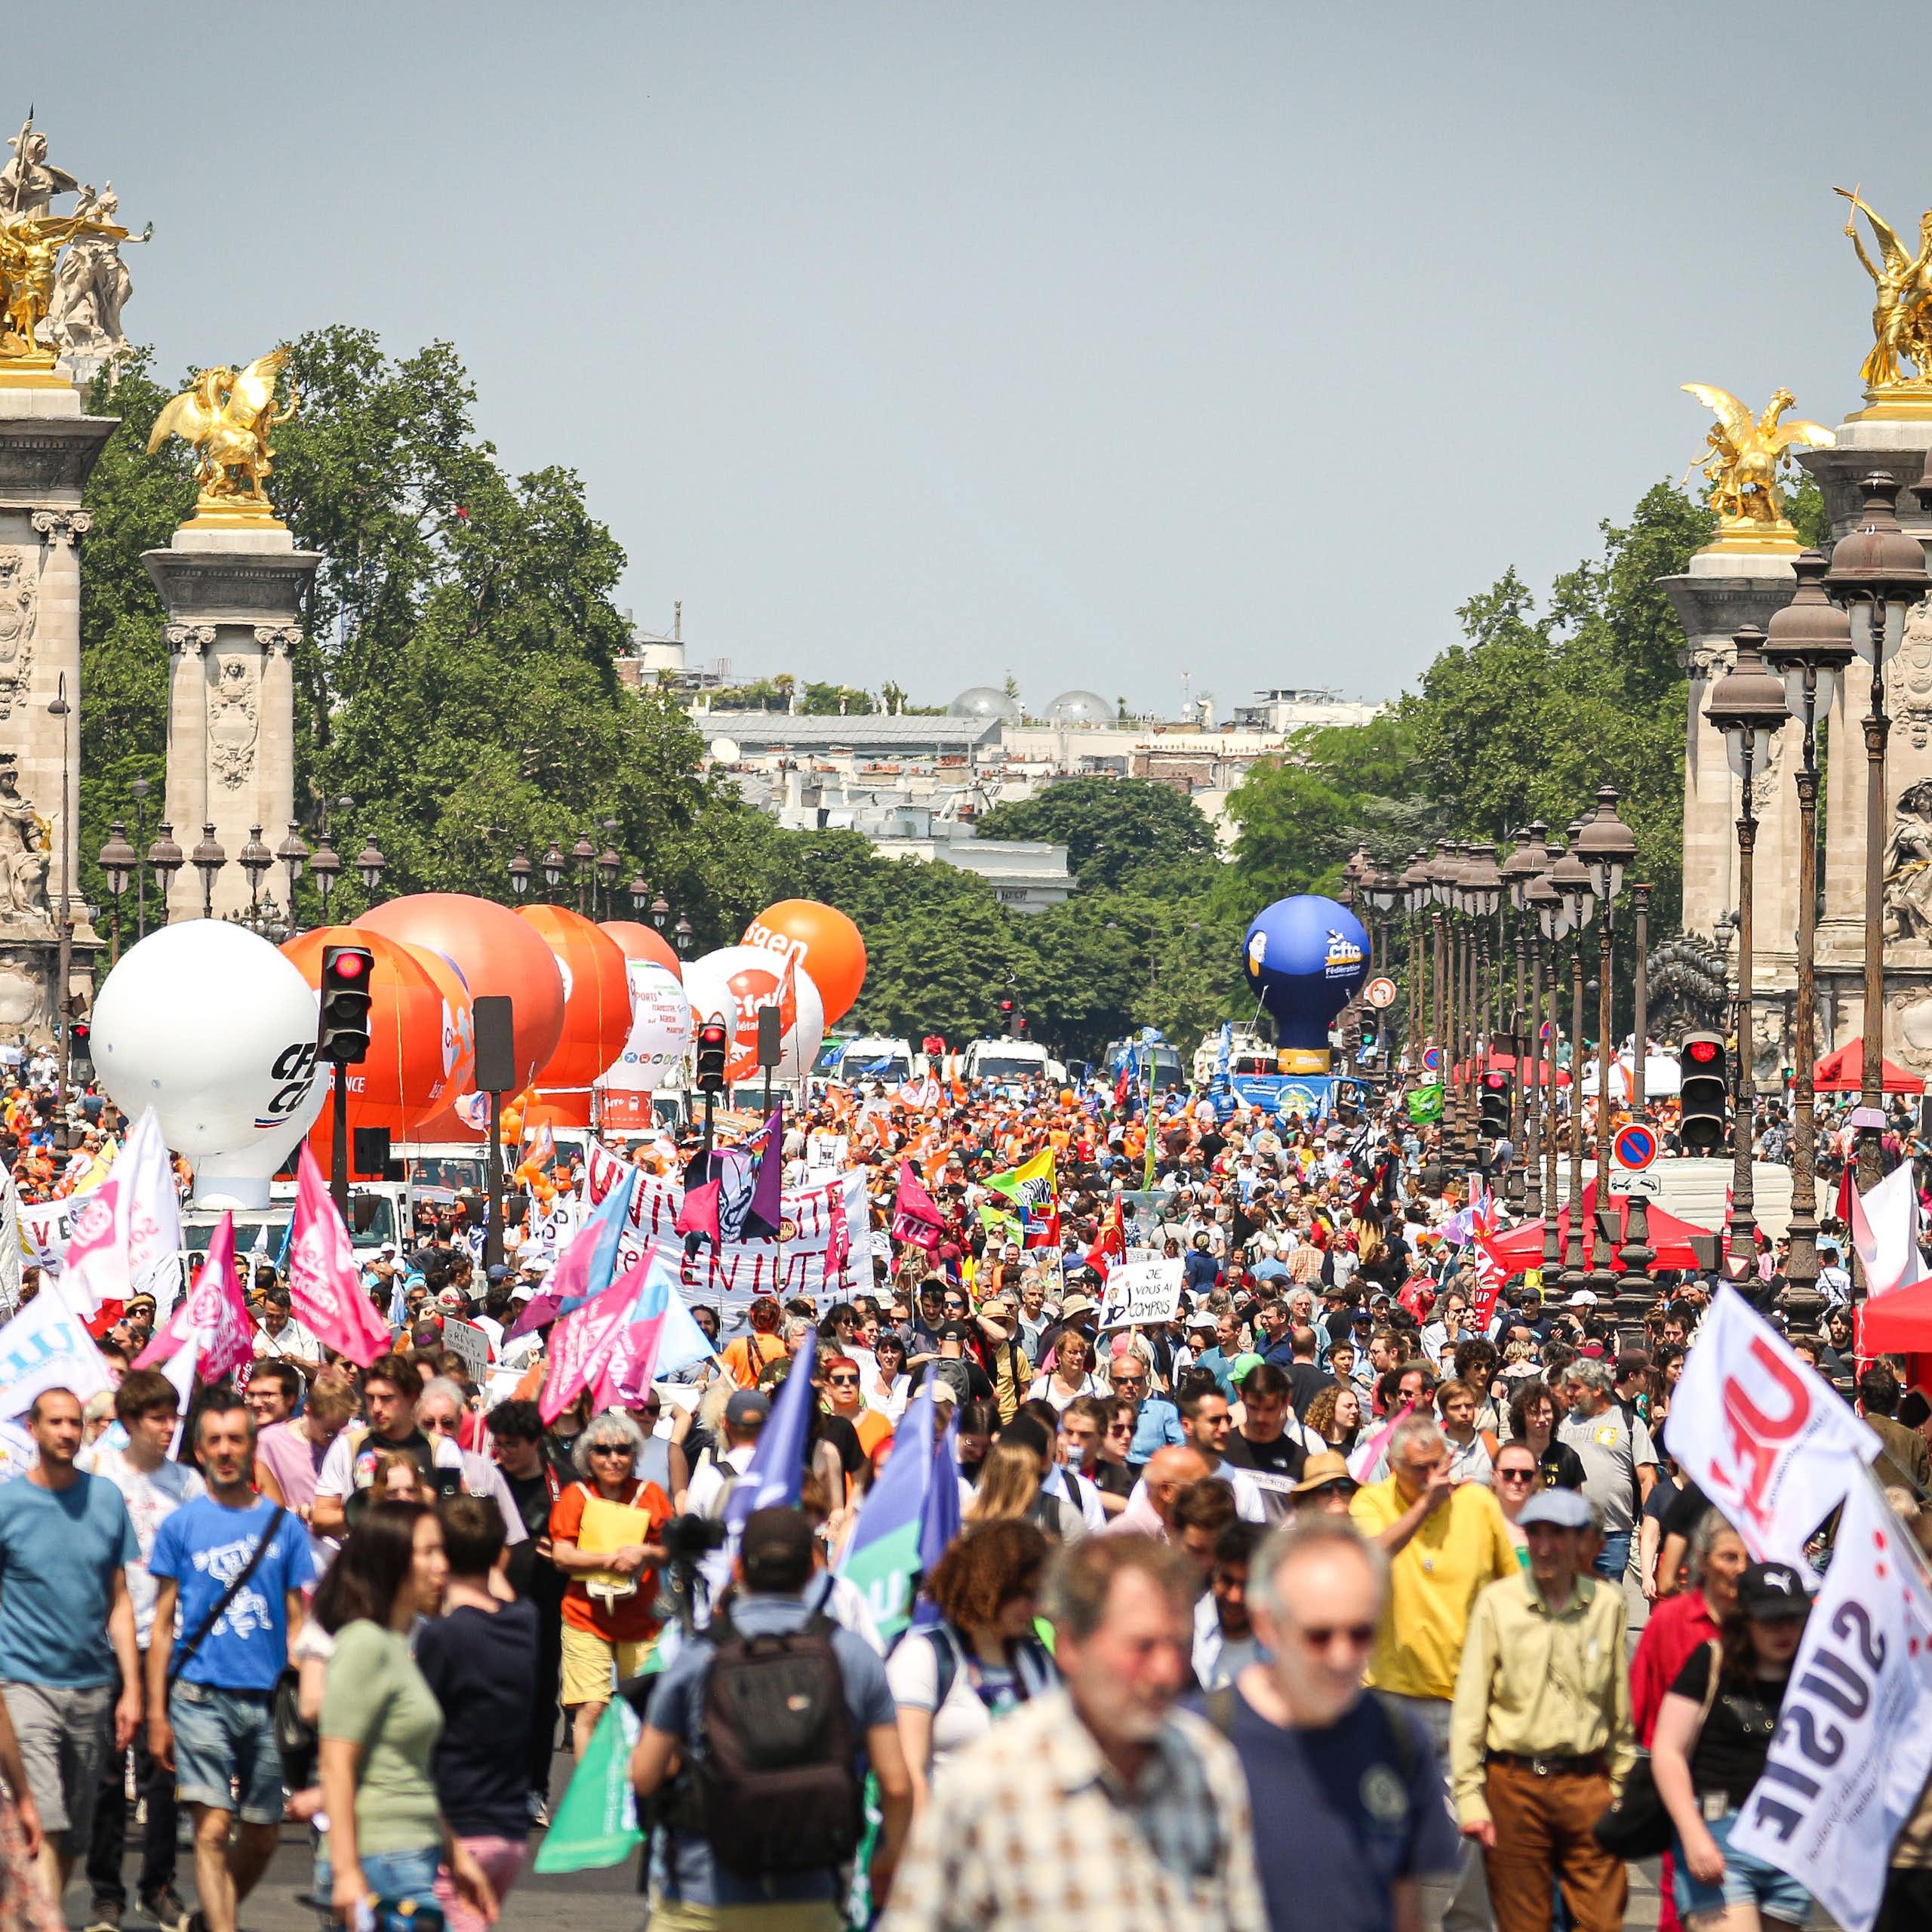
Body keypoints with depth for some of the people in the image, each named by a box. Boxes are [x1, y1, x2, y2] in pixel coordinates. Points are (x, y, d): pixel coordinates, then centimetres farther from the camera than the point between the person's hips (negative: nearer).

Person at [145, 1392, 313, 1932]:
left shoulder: (284, 1526, 9)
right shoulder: (181, 1526, 5)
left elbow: (298, 1623, 11)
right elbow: (162, 1624, 6)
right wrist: (156, 1714, 1)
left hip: (267, 1700, 2)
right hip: (201, 1698, -2)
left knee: (261, 1839, 9)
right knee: (213, 1830, -12)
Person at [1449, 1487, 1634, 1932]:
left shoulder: (1607, 1604, 4)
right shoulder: (1497, 1603, -2)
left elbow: (1619, 1708, 11)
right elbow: (1469, 1707, 0)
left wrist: (1622, 1787, 11)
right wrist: (1469, 1796, -5)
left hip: (1587, 1782, 1)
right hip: (1515, 1783, -1)